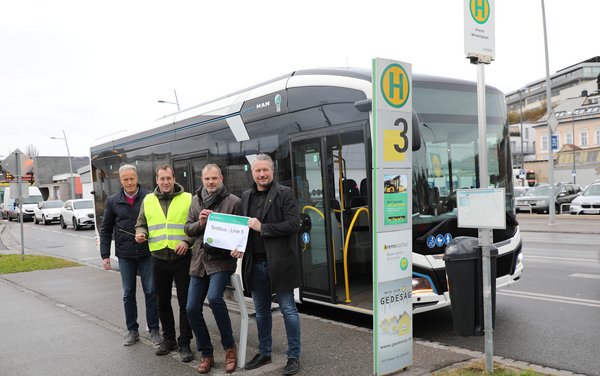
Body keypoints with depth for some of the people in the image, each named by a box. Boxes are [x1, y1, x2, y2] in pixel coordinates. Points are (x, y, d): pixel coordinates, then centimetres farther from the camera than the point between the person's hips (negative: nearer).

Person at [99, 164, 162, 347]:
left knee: (151, 292, 3)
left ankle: (154, 330, 15)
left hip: (147, 254, -2)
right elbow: (105, 230, 7)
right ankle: (132, 330, 23)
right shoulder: (113, 201, 3)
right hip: (125, 255, 2)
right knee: (128, 294, 11)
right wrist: (105, 255, 3)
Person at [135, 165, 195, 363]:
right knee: (163, 301, 14)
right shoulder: (148, 200, 9)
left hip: (182, 258, -4)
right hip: (159, 259, 4)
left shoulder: (187, 199, -2)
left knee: (185, 302, 0)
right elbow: (141, 224, 18)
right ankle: (168, 339, 30)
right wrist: (140, 233, -4)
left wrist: (187, 241, -17)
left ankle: (184, 343, 12)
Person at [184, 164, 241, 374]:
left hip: (222, 260, -6)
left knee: (214, 297, -28)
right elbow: (188, 229, 11)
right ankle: (206, 355, 21)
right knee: (192, 309, 4)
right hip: (199, 260, 6)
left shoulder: (233, 201, -4)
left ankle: (229, 347, -7)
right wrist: (200, 223, -10)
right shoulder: (196, 200, 12)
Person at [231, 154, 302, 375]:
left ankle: (294, 356, 16)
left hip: (279, 262, -5)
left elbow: (294, 223, -15)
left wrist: (263, 228, -17)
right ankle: (264, 353, 31)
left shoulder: (284, 194, -5)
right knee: (261, 311, 16)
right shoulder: (246, 196, 11)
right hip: (255, 263, 6)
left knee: (288, 309, 4)